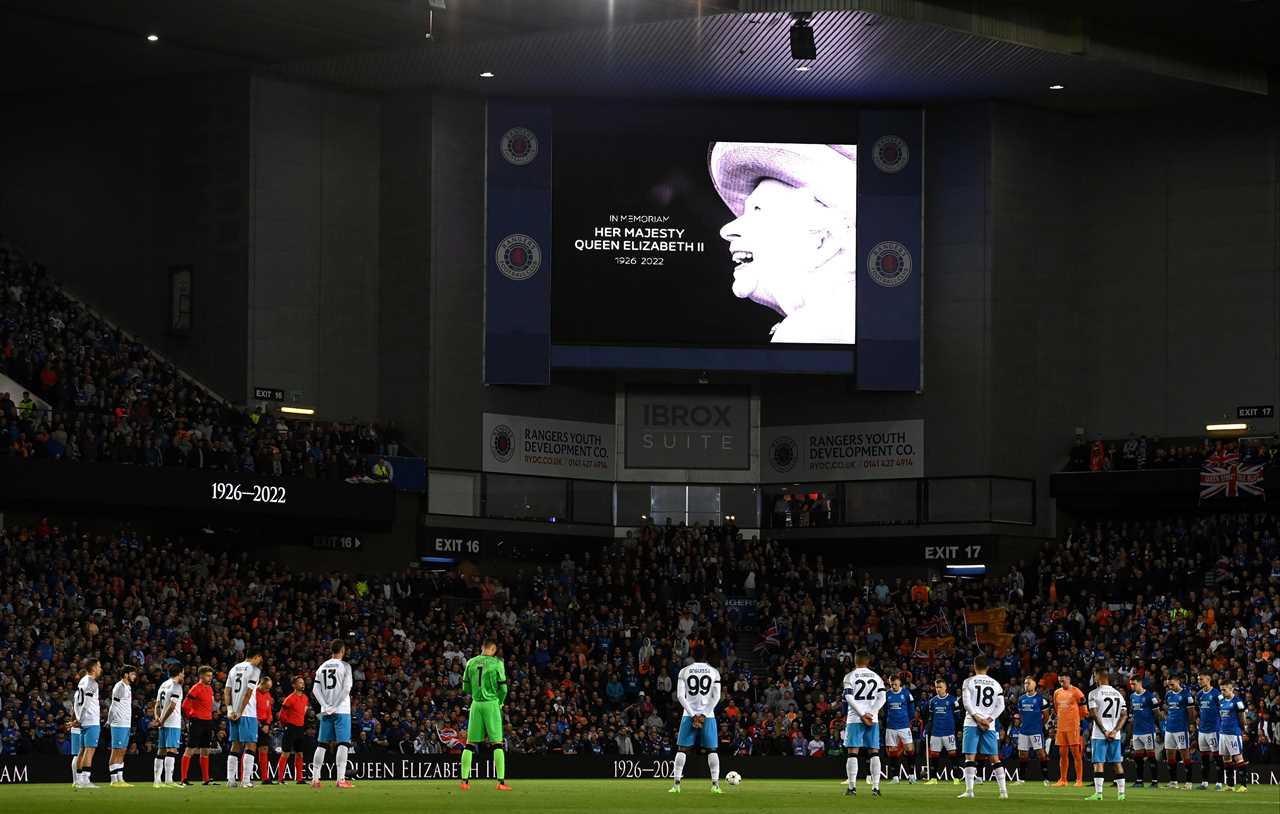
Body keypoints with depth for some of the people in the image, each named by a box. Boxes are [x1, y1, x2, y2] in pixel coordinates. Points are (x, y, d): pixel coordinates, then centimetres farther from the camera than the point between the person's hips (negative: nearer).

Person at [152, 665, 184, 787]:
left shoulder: (163, 685, 18)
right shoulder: (176, 686, -9)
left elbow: (157, 705, 15)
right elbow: (172, 706, -17)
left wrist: (158, 718, 3)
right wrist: (162, 721, -12)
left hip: (163, 723, 8)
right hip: (173, 723, -8)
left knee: (161, 751, 11)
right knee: (171, 750, -11)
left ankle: (157, 780, 12)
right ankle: (168, 780, -18)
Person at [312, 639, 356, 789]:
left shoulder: (322, 667, 10)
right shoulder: (344, 666, -4)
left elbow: (315, 689, 4)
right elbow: (346, 689, -12)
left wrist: (325, 706, -1)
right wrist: (335, 706, -8)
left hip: (326, 711, 5)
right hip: (341, 710, -5)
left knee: (321, 745, 9)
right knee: (343, 744, -6)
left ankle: (315, 779, 8)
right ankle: (341, 779, -14)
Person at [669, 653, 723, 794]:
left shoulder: (684, 672, 3)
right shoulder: (714, 672, 4)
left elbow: (680, 696, -3)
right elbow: (716, 697, -1)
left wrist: (693, 715, -5)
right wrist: (703, 715, -4)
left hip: (689, 715, 0)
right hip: (708, 716, 0)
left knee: (682, 749, 5)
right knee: (711, 750, 5)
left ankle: (676, 783, -1)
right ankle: (715, 784, -3)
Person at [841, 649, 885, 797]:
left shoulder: (850, 676, -1)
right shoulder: (876, 677, 10)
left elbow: (849, 698, -11)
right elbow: (882, 698, 1)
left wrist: (863, 715, -11)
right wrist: (870, 714, -7)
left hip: (855, 719, -3)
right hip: (873, 720, 3)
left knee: (852, 753, 0)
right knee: (874, 753, 4)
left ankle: (852, 786, -5)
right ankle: (875, 787, -4)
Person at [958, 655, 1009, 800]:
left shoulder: (968, 682, 1)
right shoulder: (995, 684, 10)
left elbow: (966, 703, -8)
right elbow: (1001, 706, 4)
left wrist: (977, 718, -8)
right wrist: (989, 720, -2)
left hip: (972, 723, -3)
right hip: (989, 725, 3)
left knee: (970, 756, -4)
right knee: (994, 758, 7)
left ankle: (969, 790, -12)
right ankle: (1003, 791, 4)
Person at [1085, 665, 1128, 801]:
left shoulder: (1094, 694, -5)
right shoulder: (1118, 694, 12)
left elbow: (1094, 715, -12)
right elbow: (1124, 715, 6)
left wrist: (1104, 732, -10)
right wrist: (1115, 731, -2)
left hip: (1099, 734, -5)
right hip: (1115, 735, 5)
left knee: (1098, 763, -4)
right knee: (1117, 762, 9)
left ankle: (1098, 792, -10)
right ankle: (1121, 792, 8)